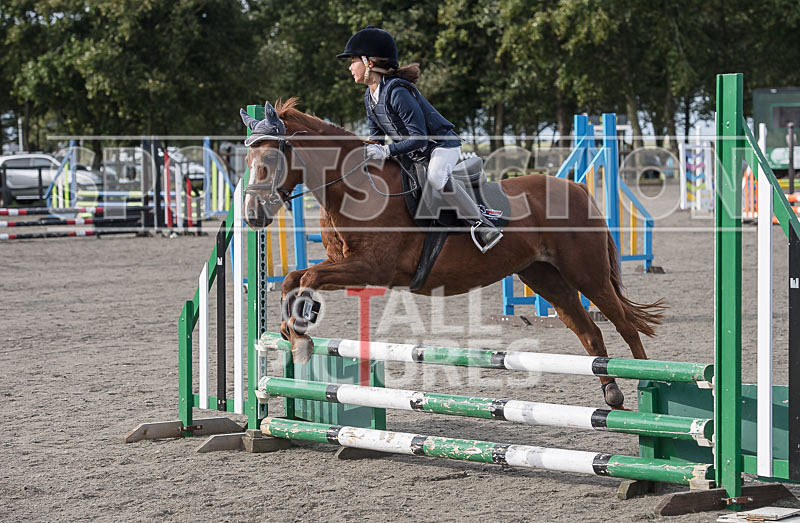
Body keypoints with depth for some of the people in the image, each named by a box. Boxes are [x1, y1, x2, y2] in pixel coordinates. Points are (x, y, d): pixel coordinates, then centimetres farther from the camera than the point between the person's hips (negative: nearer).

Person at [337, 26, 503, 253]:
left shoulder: (397, 91, -27)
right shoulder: (370, 96, 2)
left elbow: (419, 138, -29)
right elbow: (376, 134, 11)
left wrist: (386, 151, -36)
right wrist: (369, 149, -12)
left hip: (441, 144, -10)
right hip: (411, 154, 10)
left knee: (436, 177, -38)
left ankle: (480, 223, -25)